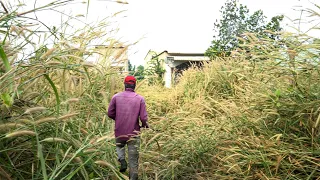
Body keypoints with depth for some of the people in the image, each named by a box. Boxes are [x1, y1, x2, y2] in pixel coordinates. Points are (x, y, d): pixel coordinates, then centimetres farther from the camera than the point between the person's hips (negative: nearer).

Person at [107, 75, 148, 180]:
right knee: (133, 159, 11)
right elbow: (143, 117, -11)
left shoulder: (116, 97, -5)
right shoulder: (140, 99, -8)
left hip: (119, 132, 1)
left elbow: (110, 113, 0)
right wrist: (145, 124, 11)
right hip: (133, 134, -1)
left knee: (119, 146, 32)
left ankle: (122, 160, 8)